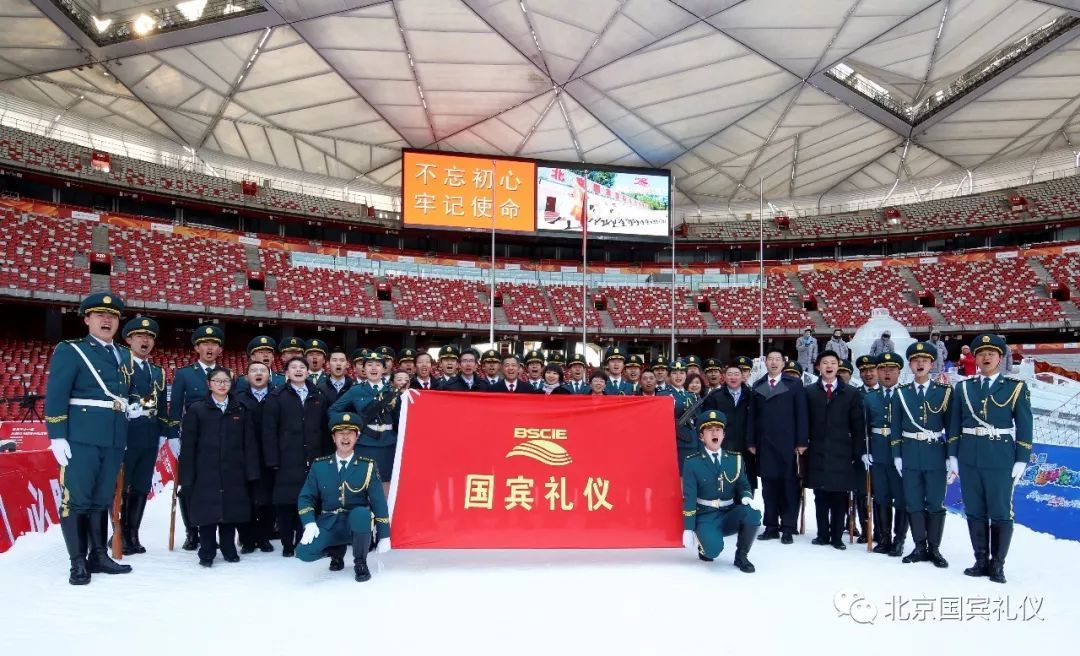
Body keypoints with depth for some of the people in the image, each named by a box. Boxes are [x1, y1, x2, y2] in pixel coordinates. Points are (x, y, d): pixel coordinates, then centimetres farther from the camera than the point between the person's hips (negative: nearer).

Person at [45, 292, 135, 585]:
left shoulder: (124, 356, 17)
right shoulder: (70, 351, -1)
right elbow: (55, 397, -8)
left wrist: (131, 408, 7)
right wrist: (57, 436, -14)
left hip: (114, 439, 6)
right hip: (81, 438, -6)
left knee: (102, 499, 12)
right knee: (76, 500, -2)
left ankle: (99, 556, 21)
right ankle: (78, 563, 6)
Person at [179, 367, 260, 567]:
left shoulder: (240, 410, 8)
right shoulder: (196, 409, 3)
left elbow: (249, 443, 5)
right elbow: (188, 445, 0)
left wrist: (251, 472, -2)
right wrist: (187, 477, -6)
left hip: (233, 473, 2)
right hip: (206, 473, -2)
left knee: (231, 512, 7)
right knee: (207, 513, 1)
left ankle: (229, 549, 22)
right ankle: (206, 553, 15)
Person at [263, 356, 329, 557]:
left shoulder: (318, 397, 13)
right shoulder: (276, 397, 3)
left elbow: (324, 429, 12)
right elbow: (269, 431, -2)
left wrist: (325, 456, 6)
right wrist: (272, 461, -8)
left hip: (313, 461, 2)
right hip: (286, 462, -2)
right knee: (285, 503, 2)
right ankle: (287, 544, 15)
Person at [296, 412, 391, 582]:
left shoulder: (368, 466, -5)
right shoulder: (319, 465, 1)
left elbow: (379, 502, -6)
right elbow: (305, 497, 4)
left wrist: (384, 536, -9)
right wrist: (310, 523, -14)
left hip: (357, 523, -2)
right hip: (329, 525, 2)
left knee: (362, 513, -37)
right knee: (304, 553, -23)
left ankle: (360, 563, -12)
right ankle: (337, 551, 12)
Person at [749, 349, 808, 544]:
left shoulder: (794, 385, 4)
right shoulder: (757, 386, 11)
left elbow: (801, 415, 0)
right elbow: (753, 416, 9)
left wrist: (801, 442, -7)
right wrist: (751, 442, 3)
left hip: (787, 444, -2)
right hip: (764, 444, 2)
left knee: (788, 485, 0)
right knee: (768, 485, 5)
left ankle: (787, 528, 8)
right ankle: (771, 526, 13)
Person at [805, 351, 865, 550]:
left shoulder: (851, 393, 5)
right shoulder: (809, 392, 6)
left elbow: (858, 425, 4)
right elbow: (805, 423, 7)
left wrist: (858, 452, 0)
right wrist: (804, 445, 2)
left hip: (841, 453, 0)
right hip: (817, 452, 1)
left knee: (840, 497, 3)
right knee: (820, 496, 6)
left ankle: (837, 537, 13)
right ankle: (823, 534, 15)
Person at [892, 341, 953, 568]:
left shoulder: (945, 391, 1)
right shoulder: (901, 393, 5)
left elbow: (951, 426, 2)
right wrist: (897, 455, 2)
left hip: (936, 455, -2)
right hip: (910, 455, 2)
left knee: (936, 503, 4)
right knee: (913, 503, 6)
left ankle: (934, 548, 15)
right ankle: (920, 547, 16)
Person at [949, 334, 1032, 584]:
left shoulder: (1016, 388, 2)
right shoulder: (963, 387, 8)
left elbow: (1024, 427, 0)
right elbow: (954, 425, 10)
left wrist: (1021, 461, -5)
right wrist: (952, 456, 5)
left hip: (1001, 460, -3)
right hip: (969, 459, 3)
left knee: (1001, 514, 3)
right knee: (975, 513, 9)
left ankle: (997, 564, 15)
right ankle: (981, 561, 20)